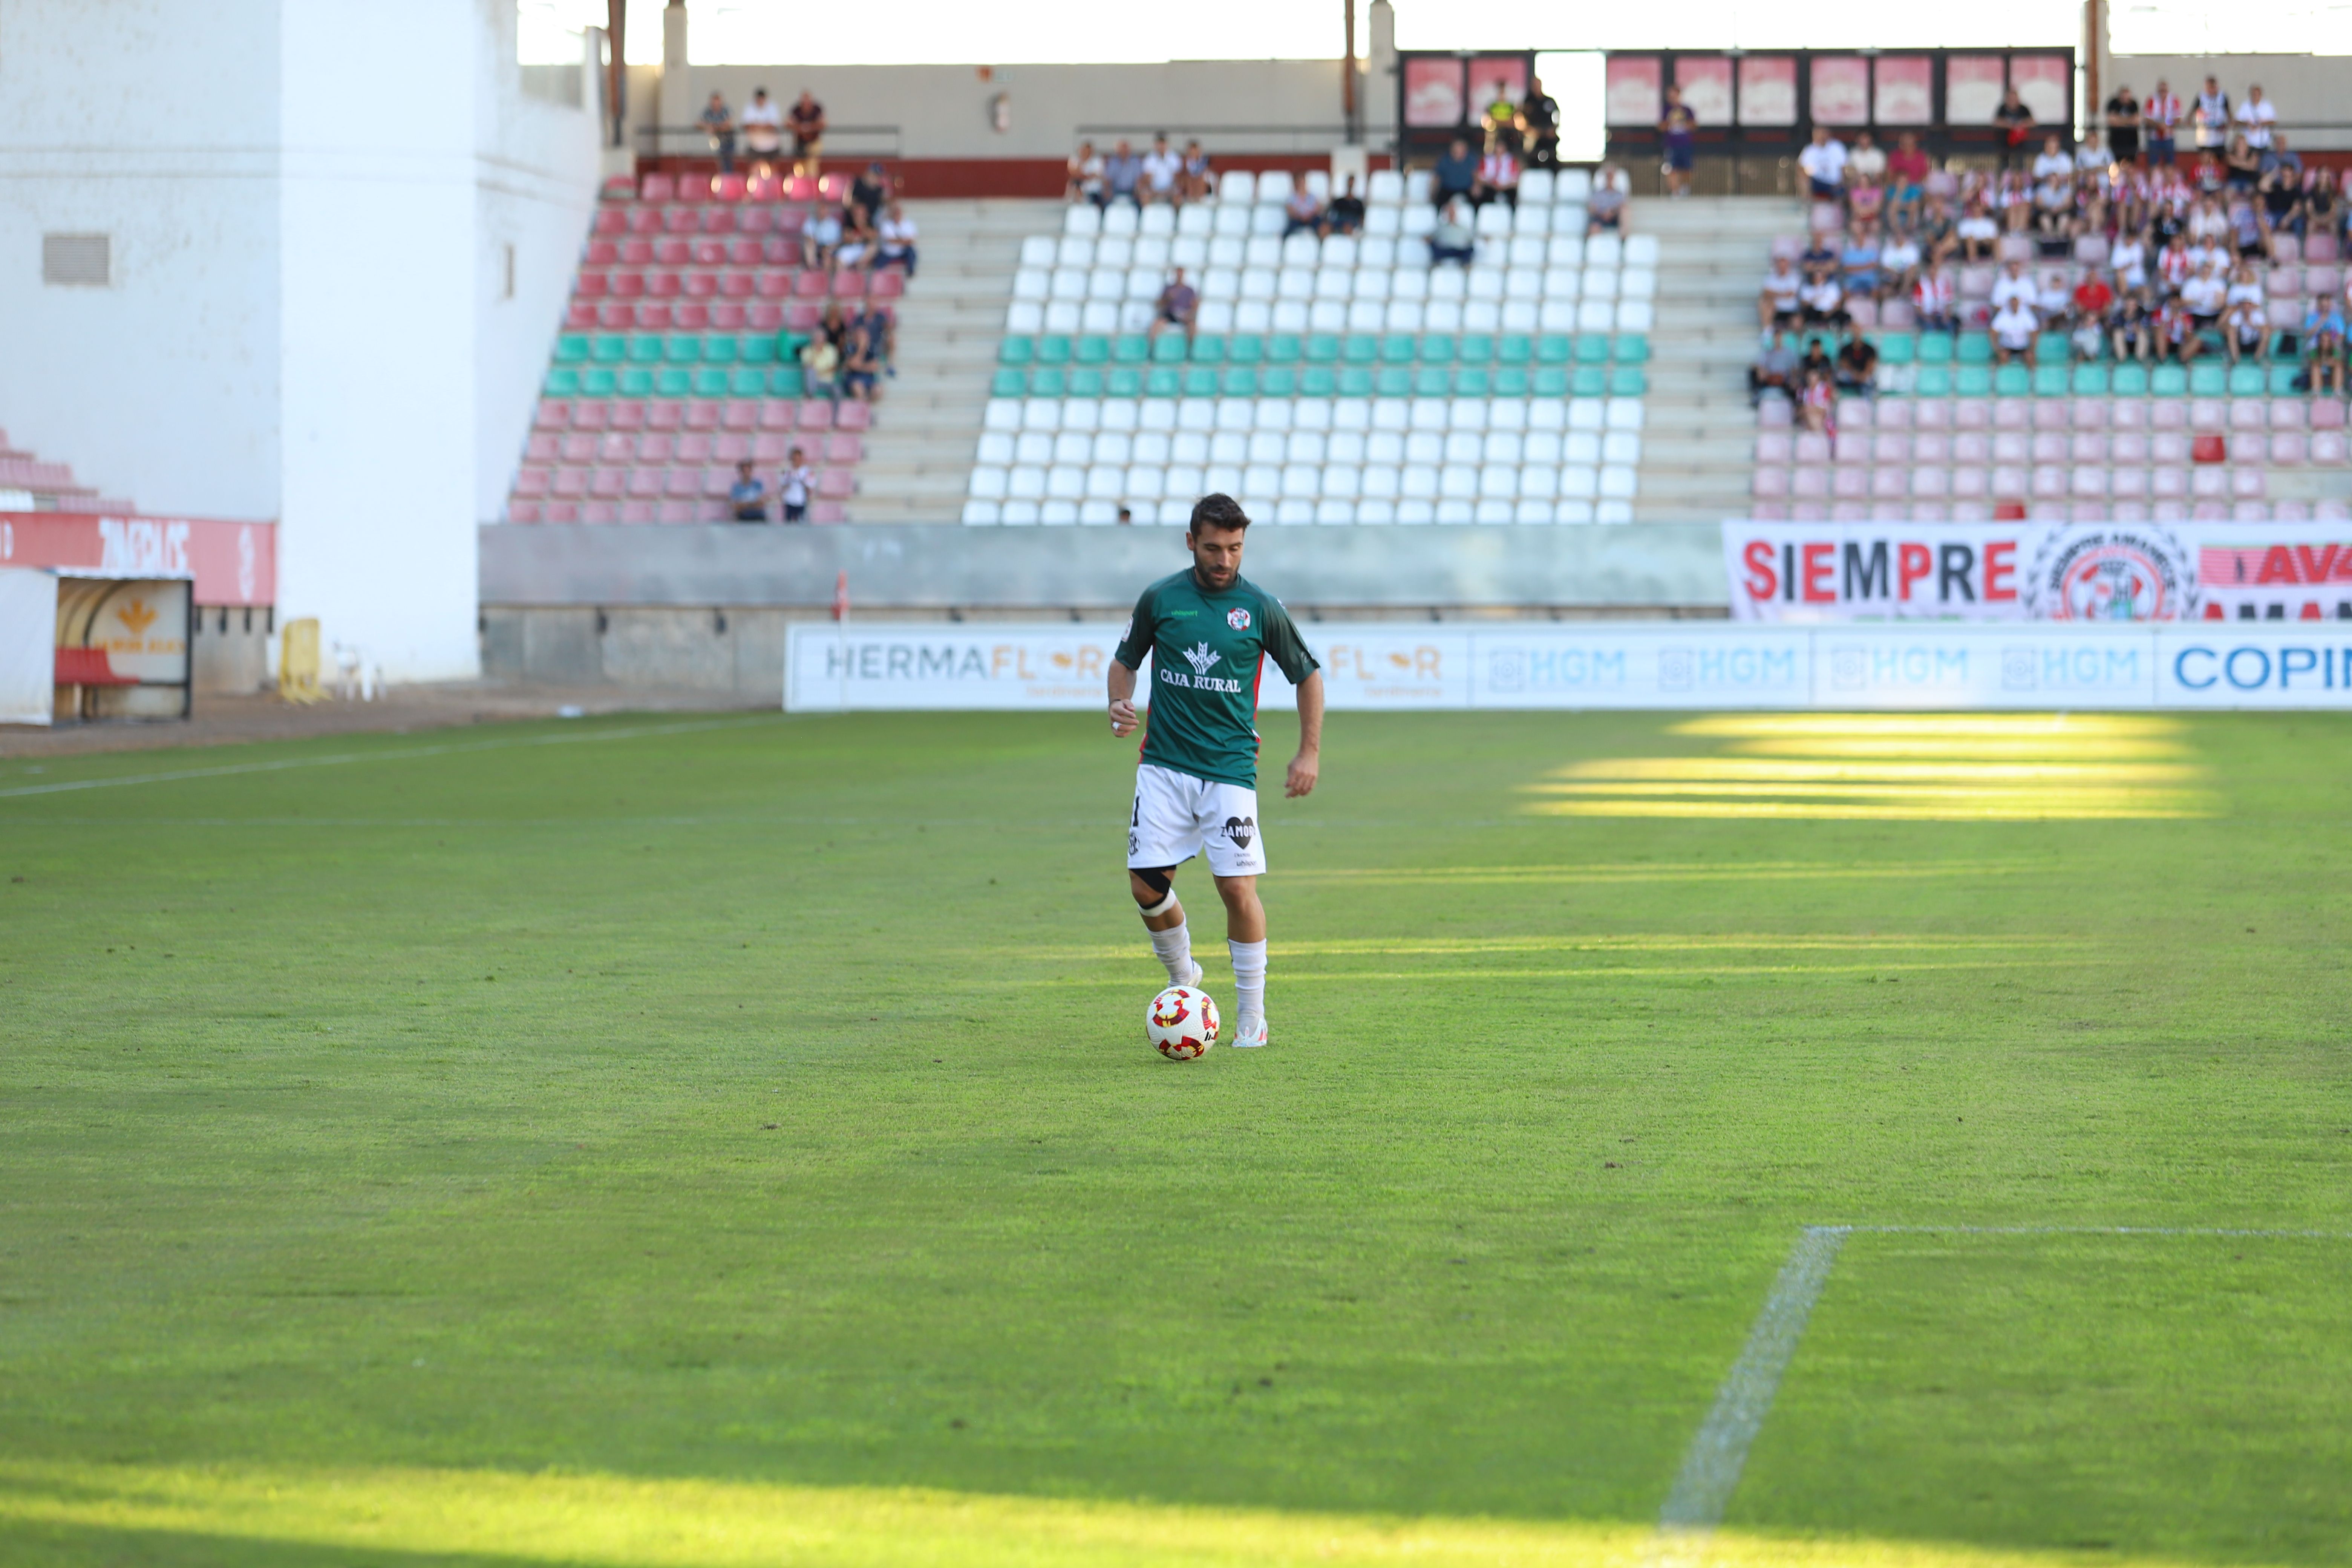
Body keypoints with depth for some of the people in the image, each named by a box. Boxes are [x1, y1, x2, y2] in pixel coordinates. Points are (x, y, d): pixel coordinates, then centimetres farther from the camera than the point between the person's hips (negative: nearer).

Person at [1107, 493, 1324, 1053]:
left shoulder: (1260, 607, 0)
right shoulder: (1160, 599, 3)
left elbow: (1308, 674, 11)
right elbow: (1125, 660, 17)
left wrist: (1309, 752, 4)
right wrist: (1119, 703, -4)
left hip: (1230, 770, -2)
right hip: (1164, 767, 2)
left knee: (1238, 887, -10)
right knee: (1146, 883, -5)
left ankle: (1252, 1017, 3)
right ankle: (1182, 977, 24)